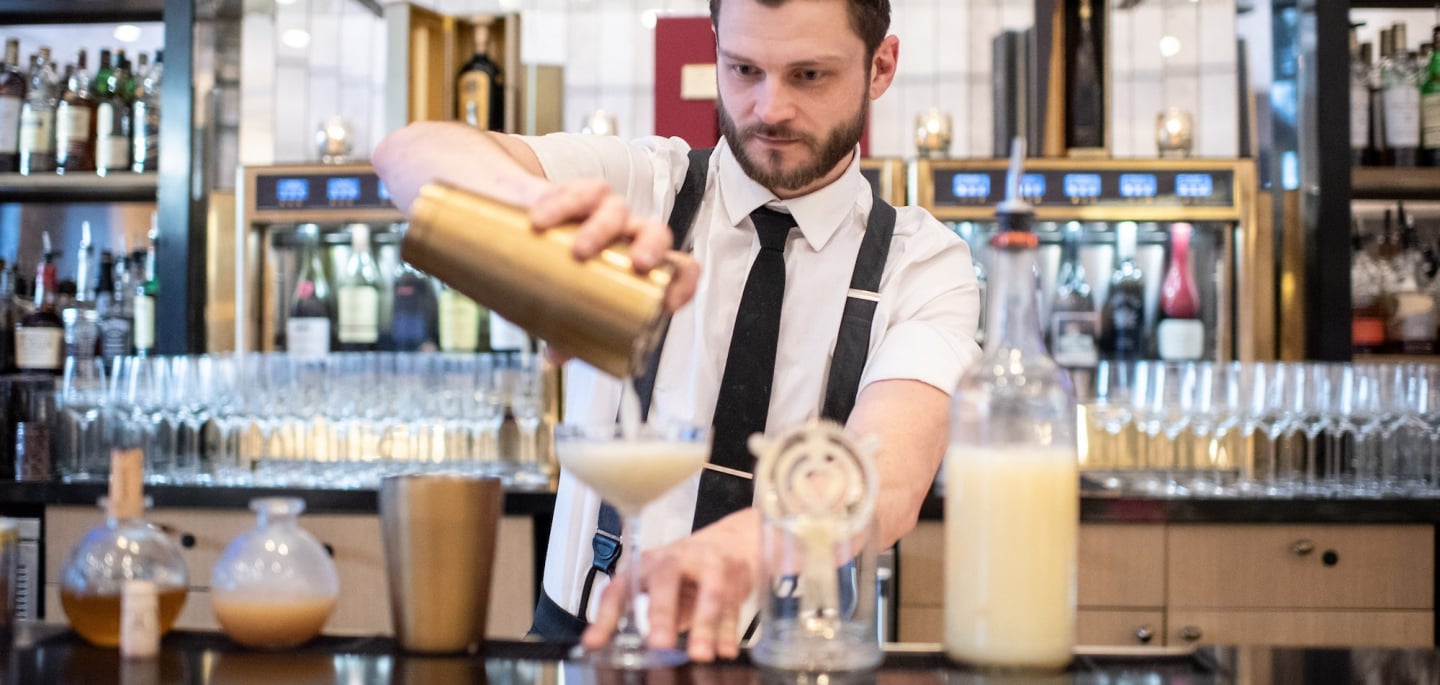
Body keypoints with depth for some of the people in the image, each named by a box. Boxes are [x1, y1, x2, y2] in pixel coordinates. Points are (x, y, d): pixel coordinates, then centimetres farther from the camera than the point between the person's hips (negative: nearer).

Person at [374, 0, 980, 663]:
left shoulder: (927, 263, -5)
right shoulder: (641, 183, -2)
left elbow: (888, 480, -24)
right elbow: (411, 154, -19)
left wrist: (735, 548, -45)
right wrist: (542, 201, -41)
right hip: (582, 636, -1)